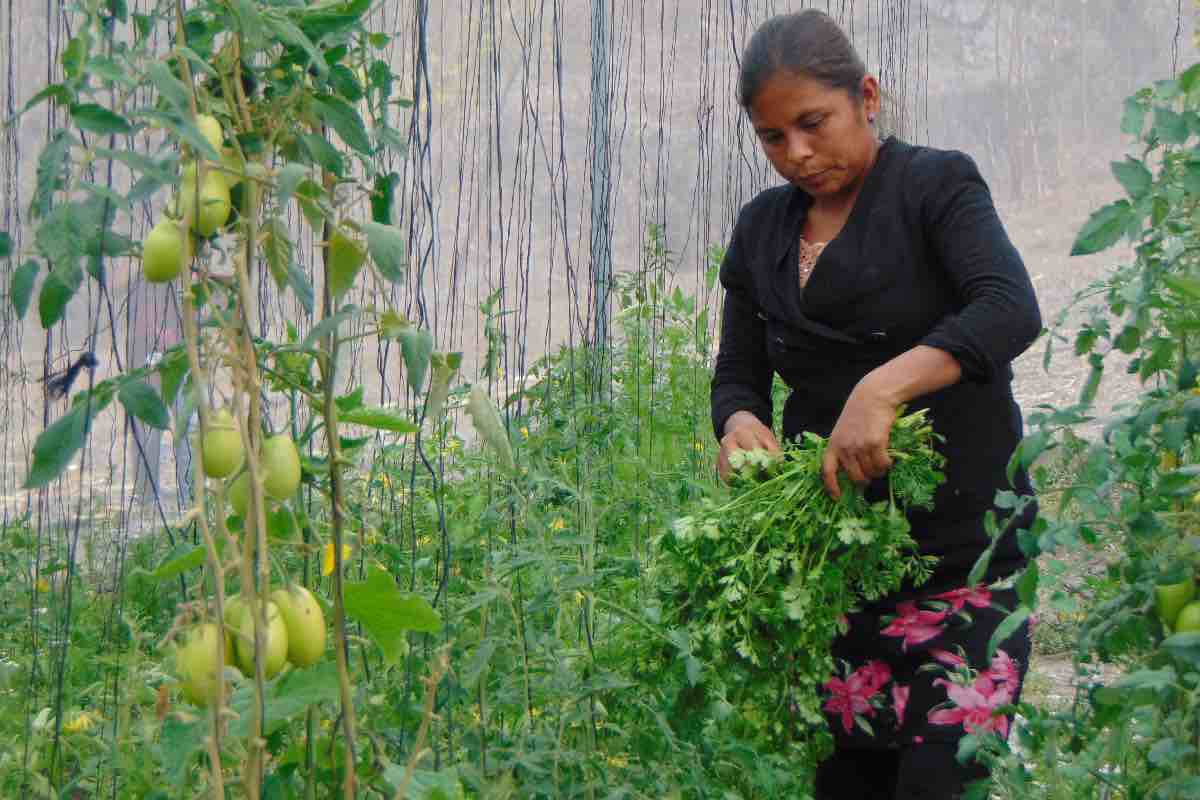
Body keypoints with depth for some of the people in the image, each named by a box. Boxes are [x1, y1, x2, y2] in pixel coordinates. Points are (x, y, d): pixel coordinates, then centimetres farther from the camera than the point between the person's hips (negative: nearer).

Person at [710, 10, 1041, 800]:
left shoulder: (935, 186, -2)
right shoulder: (760, 230, 14)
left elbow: (1012, 310, -18)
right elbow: (738, 372, 16)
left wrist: (882, 386, -33)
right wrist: (740, 422, -9)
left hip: (961, 549, -4)